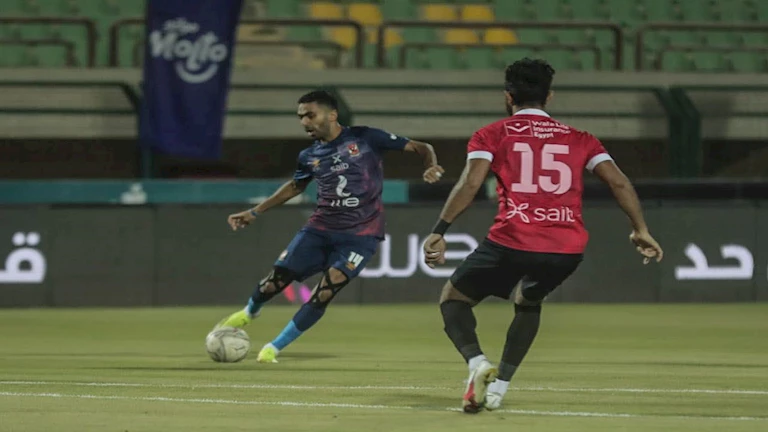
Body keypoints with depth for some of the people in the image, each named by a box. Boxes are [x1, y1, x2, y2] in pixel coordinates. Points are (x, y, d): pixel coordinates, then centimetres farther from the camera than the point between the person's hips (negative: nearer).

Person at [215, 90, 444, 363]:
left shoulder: (365, 138, -5)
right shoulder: (310, 156, 7)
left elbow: (421, 148, -2)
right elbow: (295, 186, 28)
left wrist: (432, 166, -24)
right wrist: (254, 213, 28)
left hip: (360, 235, -4)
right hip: (320, 229, 4)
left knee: (324, 293, -16)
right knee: (276, 279, -5)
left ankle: (274, 348, -3)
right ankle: (249, 314, 29)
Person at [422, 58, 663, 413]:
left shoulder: (492, 135, 10)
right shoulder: (579, 140, 18)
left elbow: (470, 184, -5)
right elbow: (620, 183, 9)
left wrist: (438, 232, -8)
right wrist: (640, 230, 15)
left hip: (512, 241, -3)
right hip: (568, 249, 3)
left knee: (453, 299, 18)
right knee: (528, 301, 34)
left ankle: (477, 363, -10)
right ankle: (498, 385, 23)